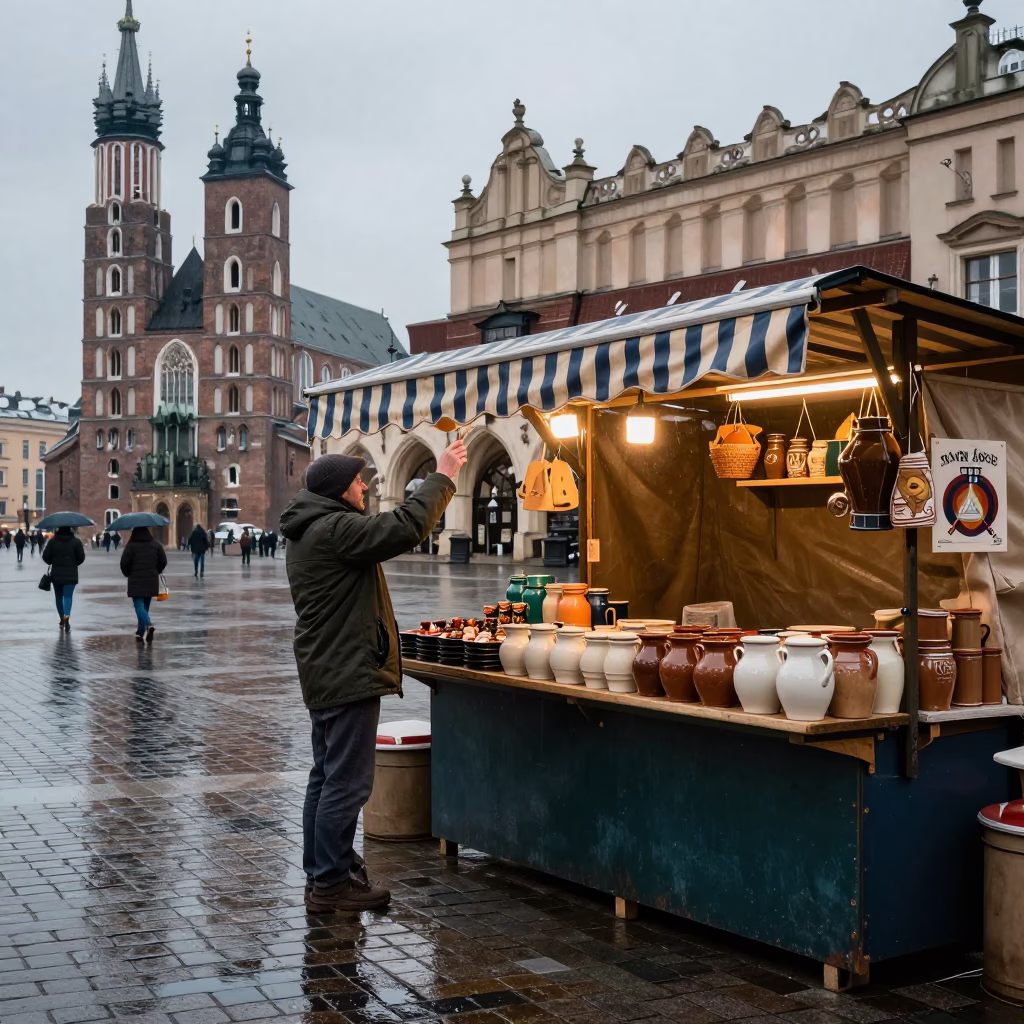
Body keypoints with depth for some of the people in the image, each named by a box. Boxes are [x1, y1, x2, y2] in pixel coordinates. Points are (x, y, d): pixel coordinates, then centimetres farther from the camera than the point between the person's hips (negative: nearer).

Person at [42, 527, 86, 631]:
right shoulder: (76, 541, -4)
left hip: (56, 574, 1)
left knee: (58, 596, 15)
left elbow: (46, 557, -4)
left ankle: (62, 619, 23)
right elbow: (81, 557, -4)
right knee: (68, 596, -4)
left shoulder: (52, 541, -3)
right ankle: (66, 616, -28)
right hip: (71, 574, -1)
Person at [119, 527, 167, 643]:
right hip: (151, 581, 4)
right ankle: (141, 632, 19)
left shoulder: (131, 545, -10)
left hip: (136, 581, -4)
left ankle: (148, 624, -32)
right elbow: (163, 561, 4)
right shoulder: (156, 544, 3)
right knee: (145, 606, 15)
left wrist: (128, 574, 10)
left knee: (139, 605, -6)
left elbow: (124, 563, -10)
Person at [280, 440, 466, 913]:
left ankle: (322, 873, 25)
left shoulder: (310, 532, 17)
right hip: (349, 675, -12)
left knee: (327, 777, 17)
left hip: (325, 674, 12)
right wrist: (443, 477, -15)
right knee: (346, 782, -6)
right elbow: (404, 528, -25)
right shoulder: (334, 529, -19)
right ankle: (330, 884, -2)